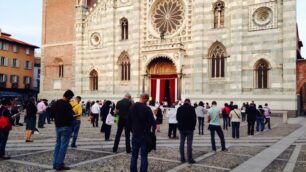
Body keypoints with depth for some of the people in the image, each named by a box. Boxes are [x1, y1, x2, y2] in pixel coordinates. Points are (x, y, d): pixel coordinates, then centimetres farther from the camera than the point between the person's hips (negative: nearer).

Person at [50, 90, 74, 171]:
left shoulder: (56, 103, 7)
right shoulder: (67, 105, -18)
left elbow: (52, 113, 14)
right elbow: (70, 117, -21)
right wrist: (72, 117, -1)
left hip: (57, 126, 8)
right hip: (66, 127, -8)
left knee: (58, 144, 16)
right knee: (64, 145, -2)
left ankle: (55, 163, 19)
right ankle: (59, 165, 1)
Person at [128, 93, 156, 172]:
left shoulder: (132, 107, 2)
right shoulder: (146, 108, -16)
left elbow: (128, 121, 9)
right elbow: (152, 122, -17)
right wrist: (152, 131, 1)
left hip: (135, 135, 5)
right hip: (145, 135, -5)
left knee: (134, 155, 12)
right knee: (144, 156, 2)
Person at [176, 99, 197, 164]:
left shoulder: (179, 108, 3)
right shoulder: (191, 108, -9)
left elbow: (177, 118, 9)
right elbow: (194, 118, -8)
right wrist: (193, 126, 6)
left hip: (181, 128, 4)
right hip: (189, 128, -4)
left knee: (182, 143, 10)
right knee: (189, 144, -3)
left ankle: (182, 158, 13)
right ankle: (190, 159, -3)